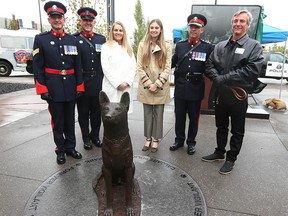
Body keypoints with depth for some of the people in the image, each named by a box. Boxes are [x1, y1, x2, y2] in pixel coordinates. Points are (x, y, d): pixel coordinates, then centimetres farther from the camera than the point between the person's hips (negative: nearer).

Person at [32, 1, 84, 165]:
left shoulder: (73, 40, 6)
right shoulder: (40, 39, -1)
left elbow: (78, 66, 7)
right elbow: (37, 67, -4)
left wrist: (79, 87, 3)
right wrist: (43, 89, -10)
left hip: (71, 88, 3)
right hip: (53, 89, -2)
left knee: (70, 120, 12)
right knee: (57, 121, 8)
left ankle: (70, 147, 27)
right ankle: (61, 150, 23)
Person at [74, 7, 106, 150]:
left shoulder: (102, 39, 8)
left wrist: (103, 78, 5)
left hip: (98, 83, 3)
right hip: (81, 83, -2)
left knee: (97, 112, 12)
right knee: (83, 113, 10)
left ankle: (95, 136, 29)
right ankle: (86, 138, 26)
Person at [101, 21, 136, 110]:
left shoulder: (128, 48, 16)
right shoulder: (106, 47, 3)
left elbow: (133, 67, 9)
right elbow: (106, 68, -5)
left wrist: (127, 82, -6)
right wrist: (118, 83, -10)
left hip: (126, 88, 4)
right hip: (111, 87, -3)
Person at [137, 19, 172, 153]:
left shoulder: (166, 46, 0)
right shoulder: (142, 45, 3)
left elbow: (167, 68, -4)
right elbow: (139, 67, -1)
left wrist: (157, 84, -12)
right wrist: (149, 84, -10)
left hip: (161, 87, -1)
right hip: (146, 86, 1)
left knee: (158, 114, 7)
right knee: (147, 114, 10)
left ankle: (156, 139, 22)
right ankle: (148, 138, 25)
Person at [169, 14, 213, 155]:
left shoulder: (208, 47, -2)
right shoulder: (180, 45, 7)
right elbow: (172, 63, 15)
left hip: (196, 89, -2)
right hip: (180, 88, 2)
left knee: (193, 118, 11)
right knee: (179, 116, 12)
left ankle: (191, 142, 29)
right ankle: (179, 140, 31)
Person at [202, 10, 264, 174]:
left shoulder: (254, 46, -4)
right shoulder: (220, 46, 9)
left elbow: (252, 70, -18)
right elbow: (210, 65, 4)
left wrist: (224, 78, -20)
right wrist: (217, 78, -16)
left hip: (239, 95, -4)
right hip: (220, 93, 4)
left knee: (237, 131, 10)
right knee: (221, 127, 18)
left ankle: (231, 158, 27)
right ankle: (219, 153, 35)